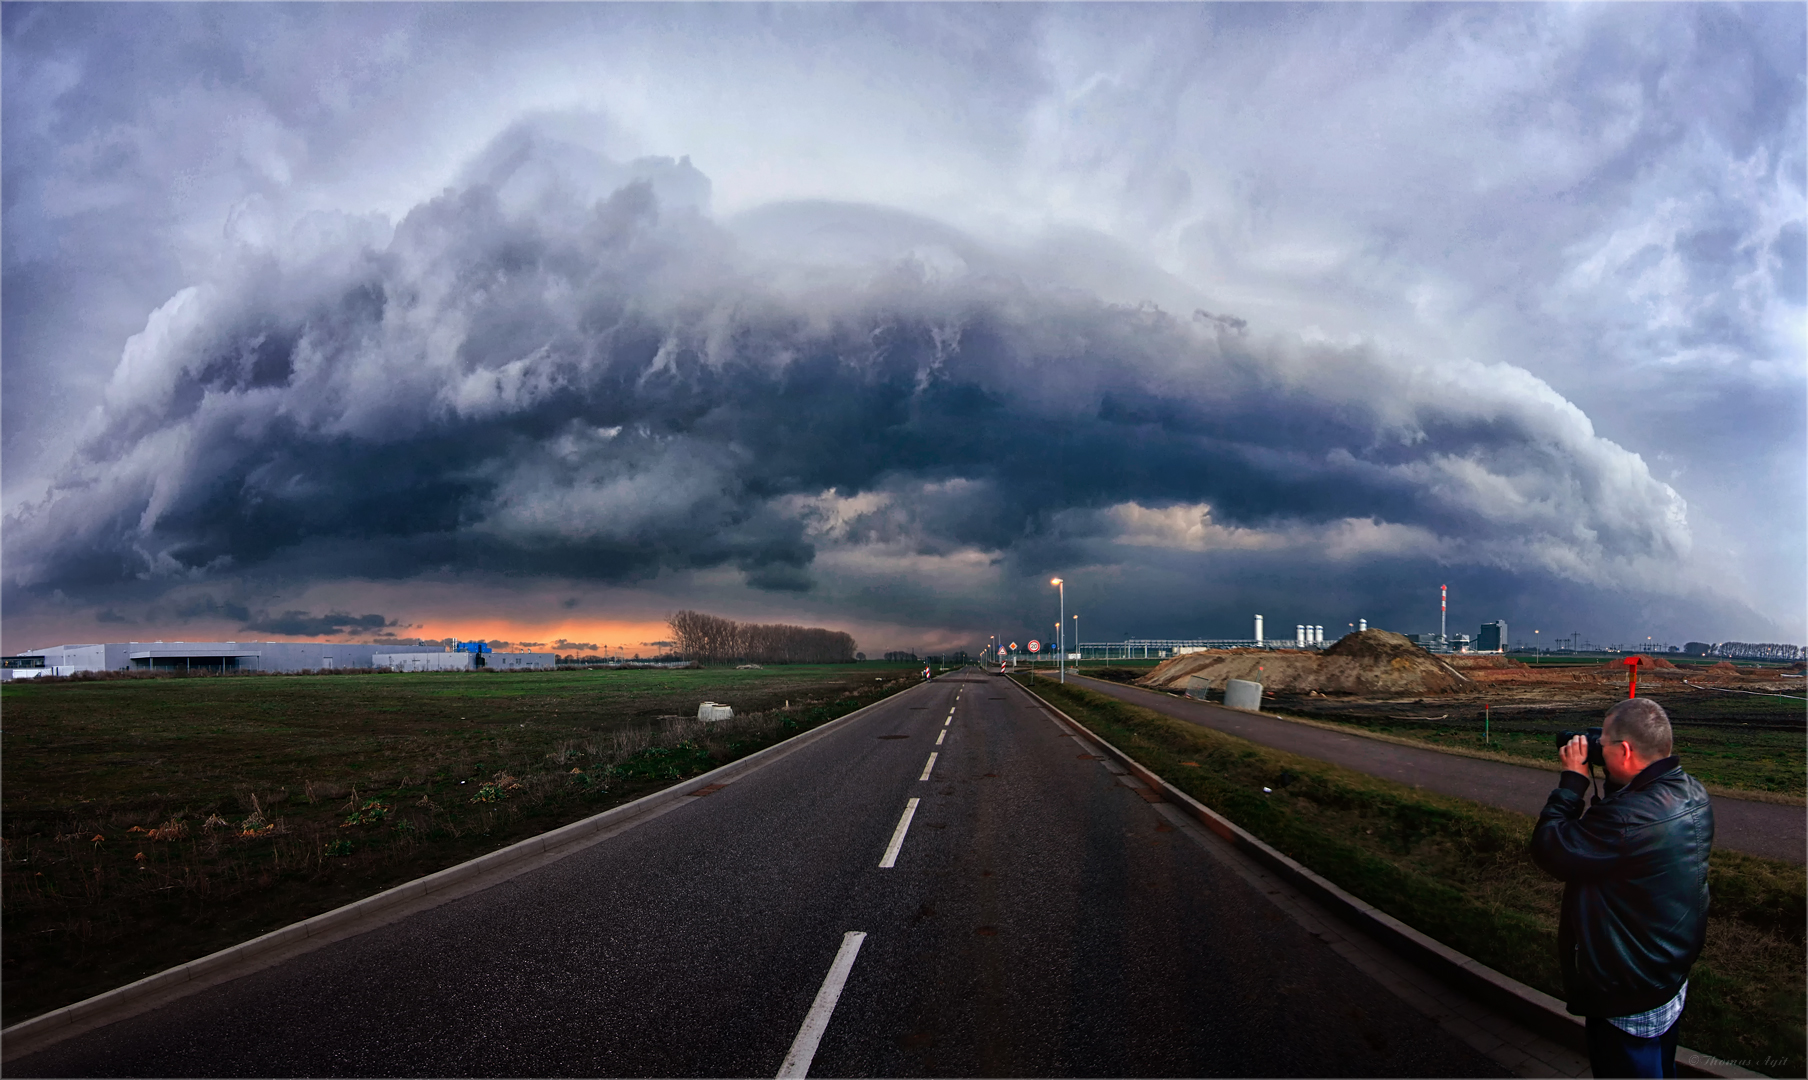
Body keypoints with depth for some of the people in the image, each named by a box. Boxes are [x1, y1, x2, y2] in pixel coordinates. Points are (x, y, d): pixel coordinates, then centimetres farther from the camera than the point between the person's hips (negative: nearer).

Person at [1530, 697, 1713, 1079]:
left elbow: (1548, 849, -25)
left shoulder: (1628, 818, -37)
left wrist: (1572, 779, -17)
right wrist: (1615, 781, 0)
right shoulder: (1692, 794, -6)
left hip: (1628, 999, -9)